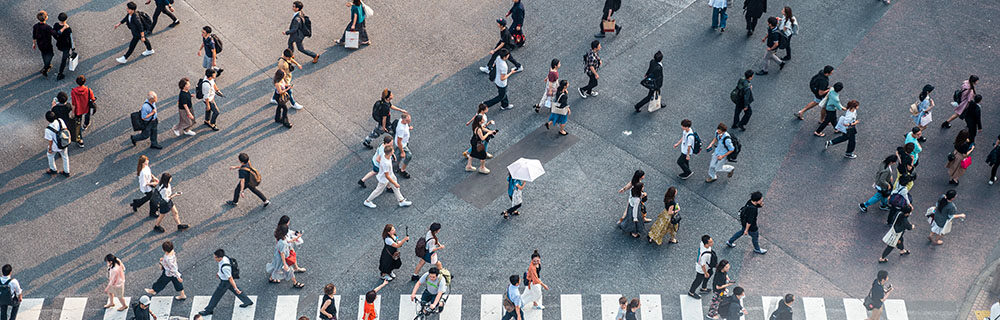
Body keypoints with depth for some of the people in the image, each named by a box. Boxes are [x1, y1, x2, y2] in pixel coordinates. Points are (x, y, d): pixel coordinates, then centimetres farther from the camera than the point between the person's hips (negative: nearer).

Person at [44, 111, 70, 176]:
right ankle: (66, 172, 44)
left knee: (50, 155, 29)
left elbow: (50, 141, -22)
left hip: (55, 146, -4)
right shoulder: (60, 121, -23)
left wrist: (49, 149, -3)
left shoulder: (48, 129, -35)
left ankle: (53, 169, 49)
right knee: (65, 157, 27)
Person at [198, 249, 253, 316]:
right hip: (225, 278, 8)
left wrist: (236, 289, -23)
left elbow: (230, 279, -33)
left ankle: (209, 310, 33)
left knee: (216, 295, 12)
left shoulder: (225, 267, -42)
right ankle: (248, 301, 43)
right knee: (235, 291, 27)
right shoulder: (224, 257, -17)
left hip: (225, 282, -8)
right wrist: (218, 272, 22)